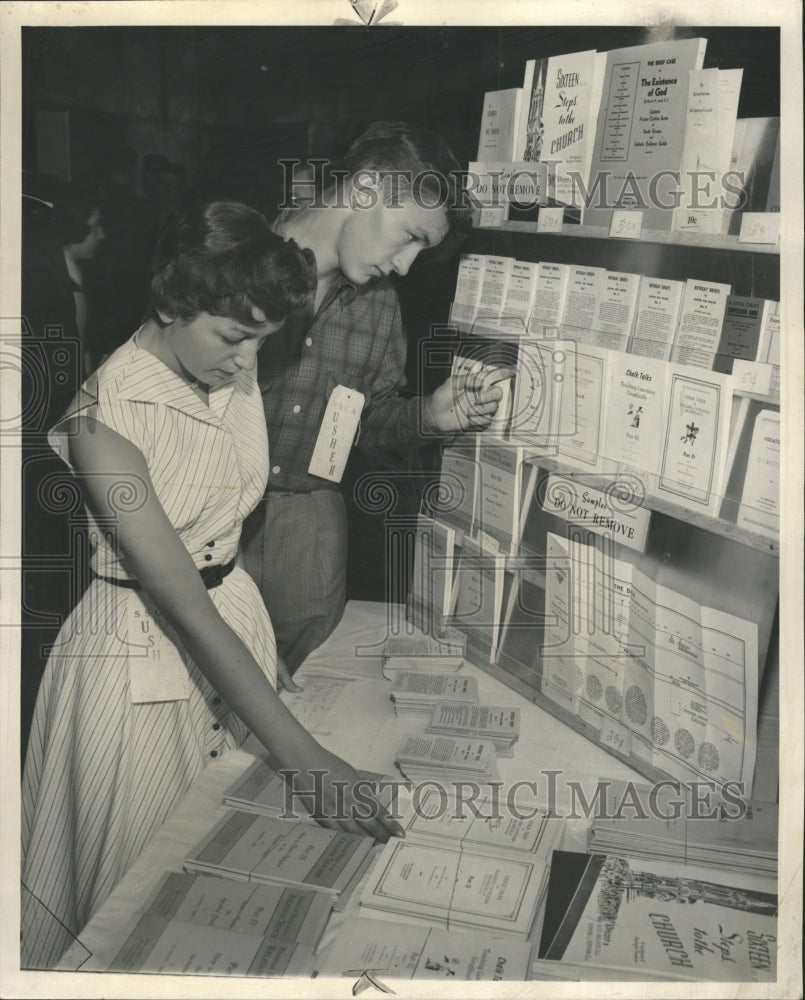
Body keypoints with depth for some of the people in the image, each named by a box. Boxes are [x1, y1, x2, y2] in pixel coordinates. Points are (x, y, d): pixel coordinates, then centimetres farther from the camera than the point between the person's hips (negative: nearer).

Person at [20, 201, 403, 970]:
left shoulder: (234, 374, -3)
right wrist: (301, 754, -31)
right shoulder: (106, 415, -25)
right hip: (142, 648, -6)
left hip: (233, 619, 6)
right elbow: (179, 596, -29)